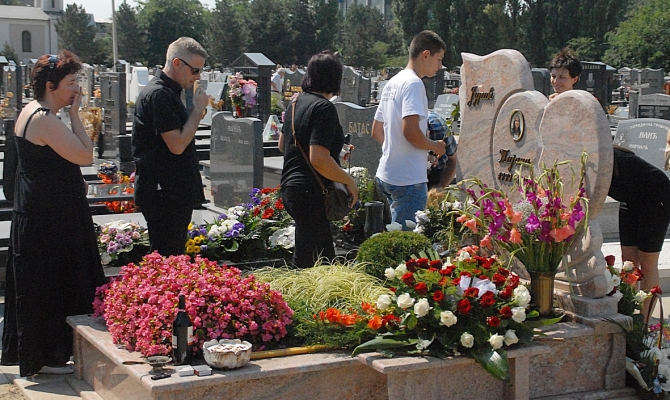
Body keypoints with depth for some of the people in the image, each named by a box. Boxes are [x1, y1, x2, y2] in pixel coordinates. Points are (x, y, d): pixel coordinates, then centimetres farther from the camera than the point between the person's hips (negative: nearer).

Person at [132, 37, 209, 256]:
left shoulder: (169, 92, 17)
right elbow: (177, 145, -21)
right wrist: (198, 109, -14)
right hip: (164, 193, -11)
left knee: (174, 256, 15)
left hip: (175, 191, 11)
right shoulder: (159, 94, -16)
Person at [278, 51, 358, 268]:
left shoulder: (296, 103, 12)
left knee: (325, 257, 19)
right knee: (308, 261, -3)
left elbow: (282, 143, 24)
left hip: (290, 187, 10)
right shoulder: (324, 108, -17)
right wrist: (349, 181, -14)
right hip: (311, 193, -10)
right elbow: (319, 159, -25)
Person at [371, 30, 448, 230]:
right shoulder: (413, 84, -13)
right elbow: (411, 132, -24)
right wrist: (434, 146, -6)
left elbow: (376, 132, 21)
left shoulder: (392, 83, 17)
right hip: (408, 178, -10)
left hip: (386, 174, 10)